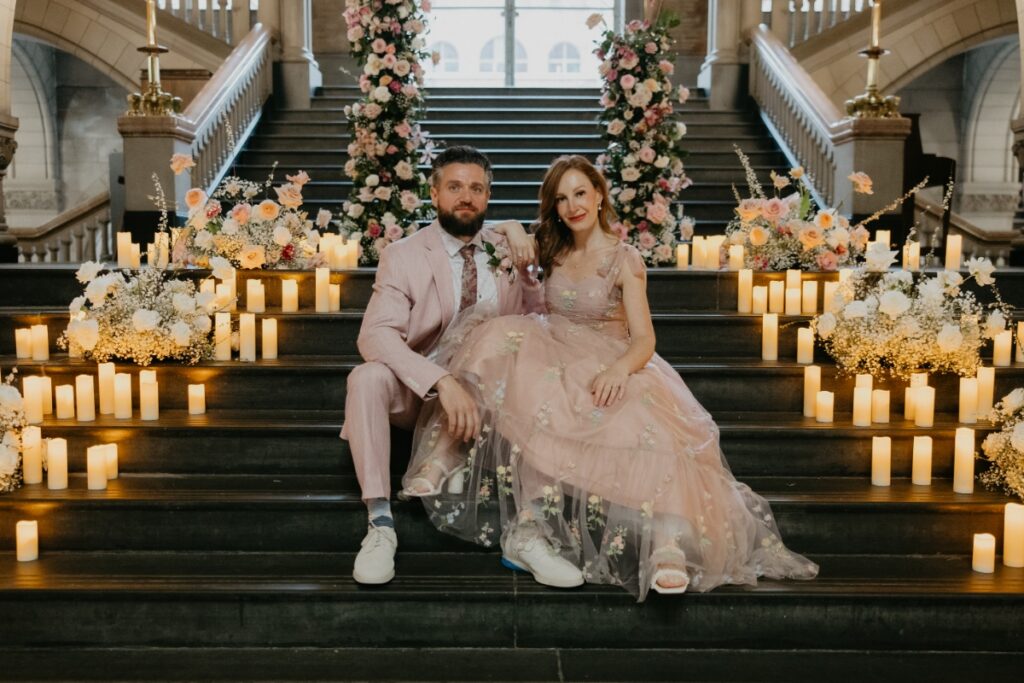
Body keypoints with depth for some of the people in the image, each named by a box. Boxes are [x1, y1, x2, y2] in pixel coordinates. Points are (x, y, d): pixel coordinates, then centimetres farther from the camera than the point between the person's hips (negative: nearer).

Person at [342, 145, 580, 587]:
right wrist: (443, 382, -36)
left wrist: (523, 272, -12)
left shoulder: (507, 248, 6)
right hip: (419, 395, -2)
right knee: (367, 378, -31)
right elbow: (375, 334, -22)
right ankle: (380, 524, -26)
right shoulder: (402, 256, -5)